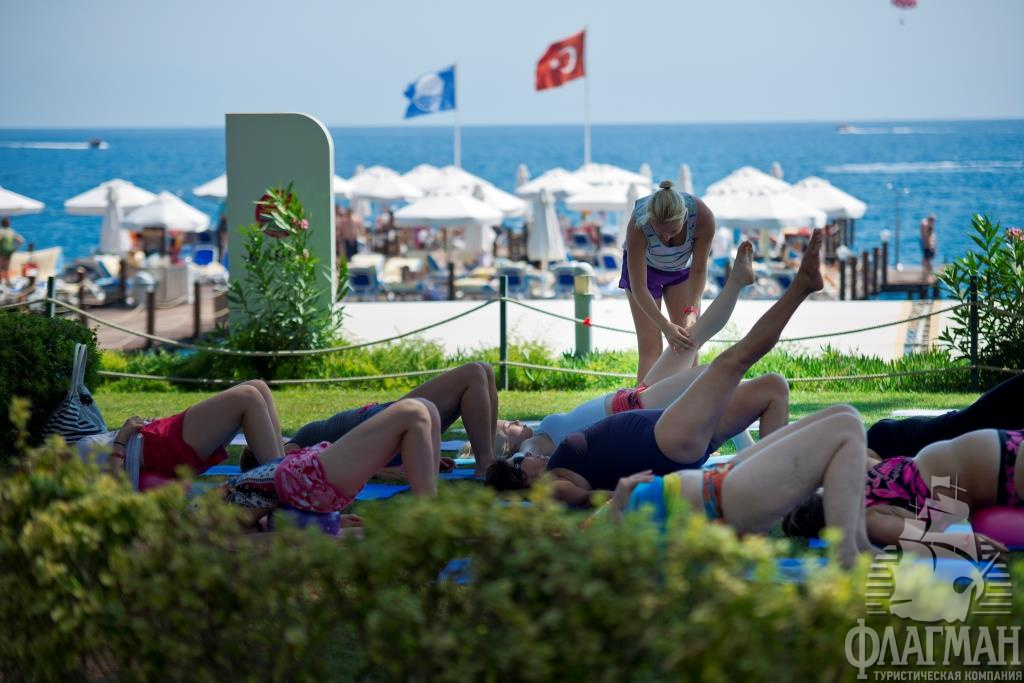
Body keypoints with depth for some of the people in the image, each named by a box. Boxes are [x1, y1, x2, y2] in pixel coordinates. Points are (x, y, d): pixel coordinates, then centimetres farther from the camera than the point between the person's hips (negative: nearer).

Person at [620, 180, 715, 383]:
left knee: (688, 342, -4)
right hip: (644, 266, -2)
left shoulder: (703, 217, -36)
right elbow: (638, 287, -35)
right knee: (650, 346, -11)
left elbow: (699, 270, -22)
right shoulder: (638, 225, -40)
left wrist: (692, 311, -34)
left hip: (681, 268, 2)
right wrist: (666, 326, -45)